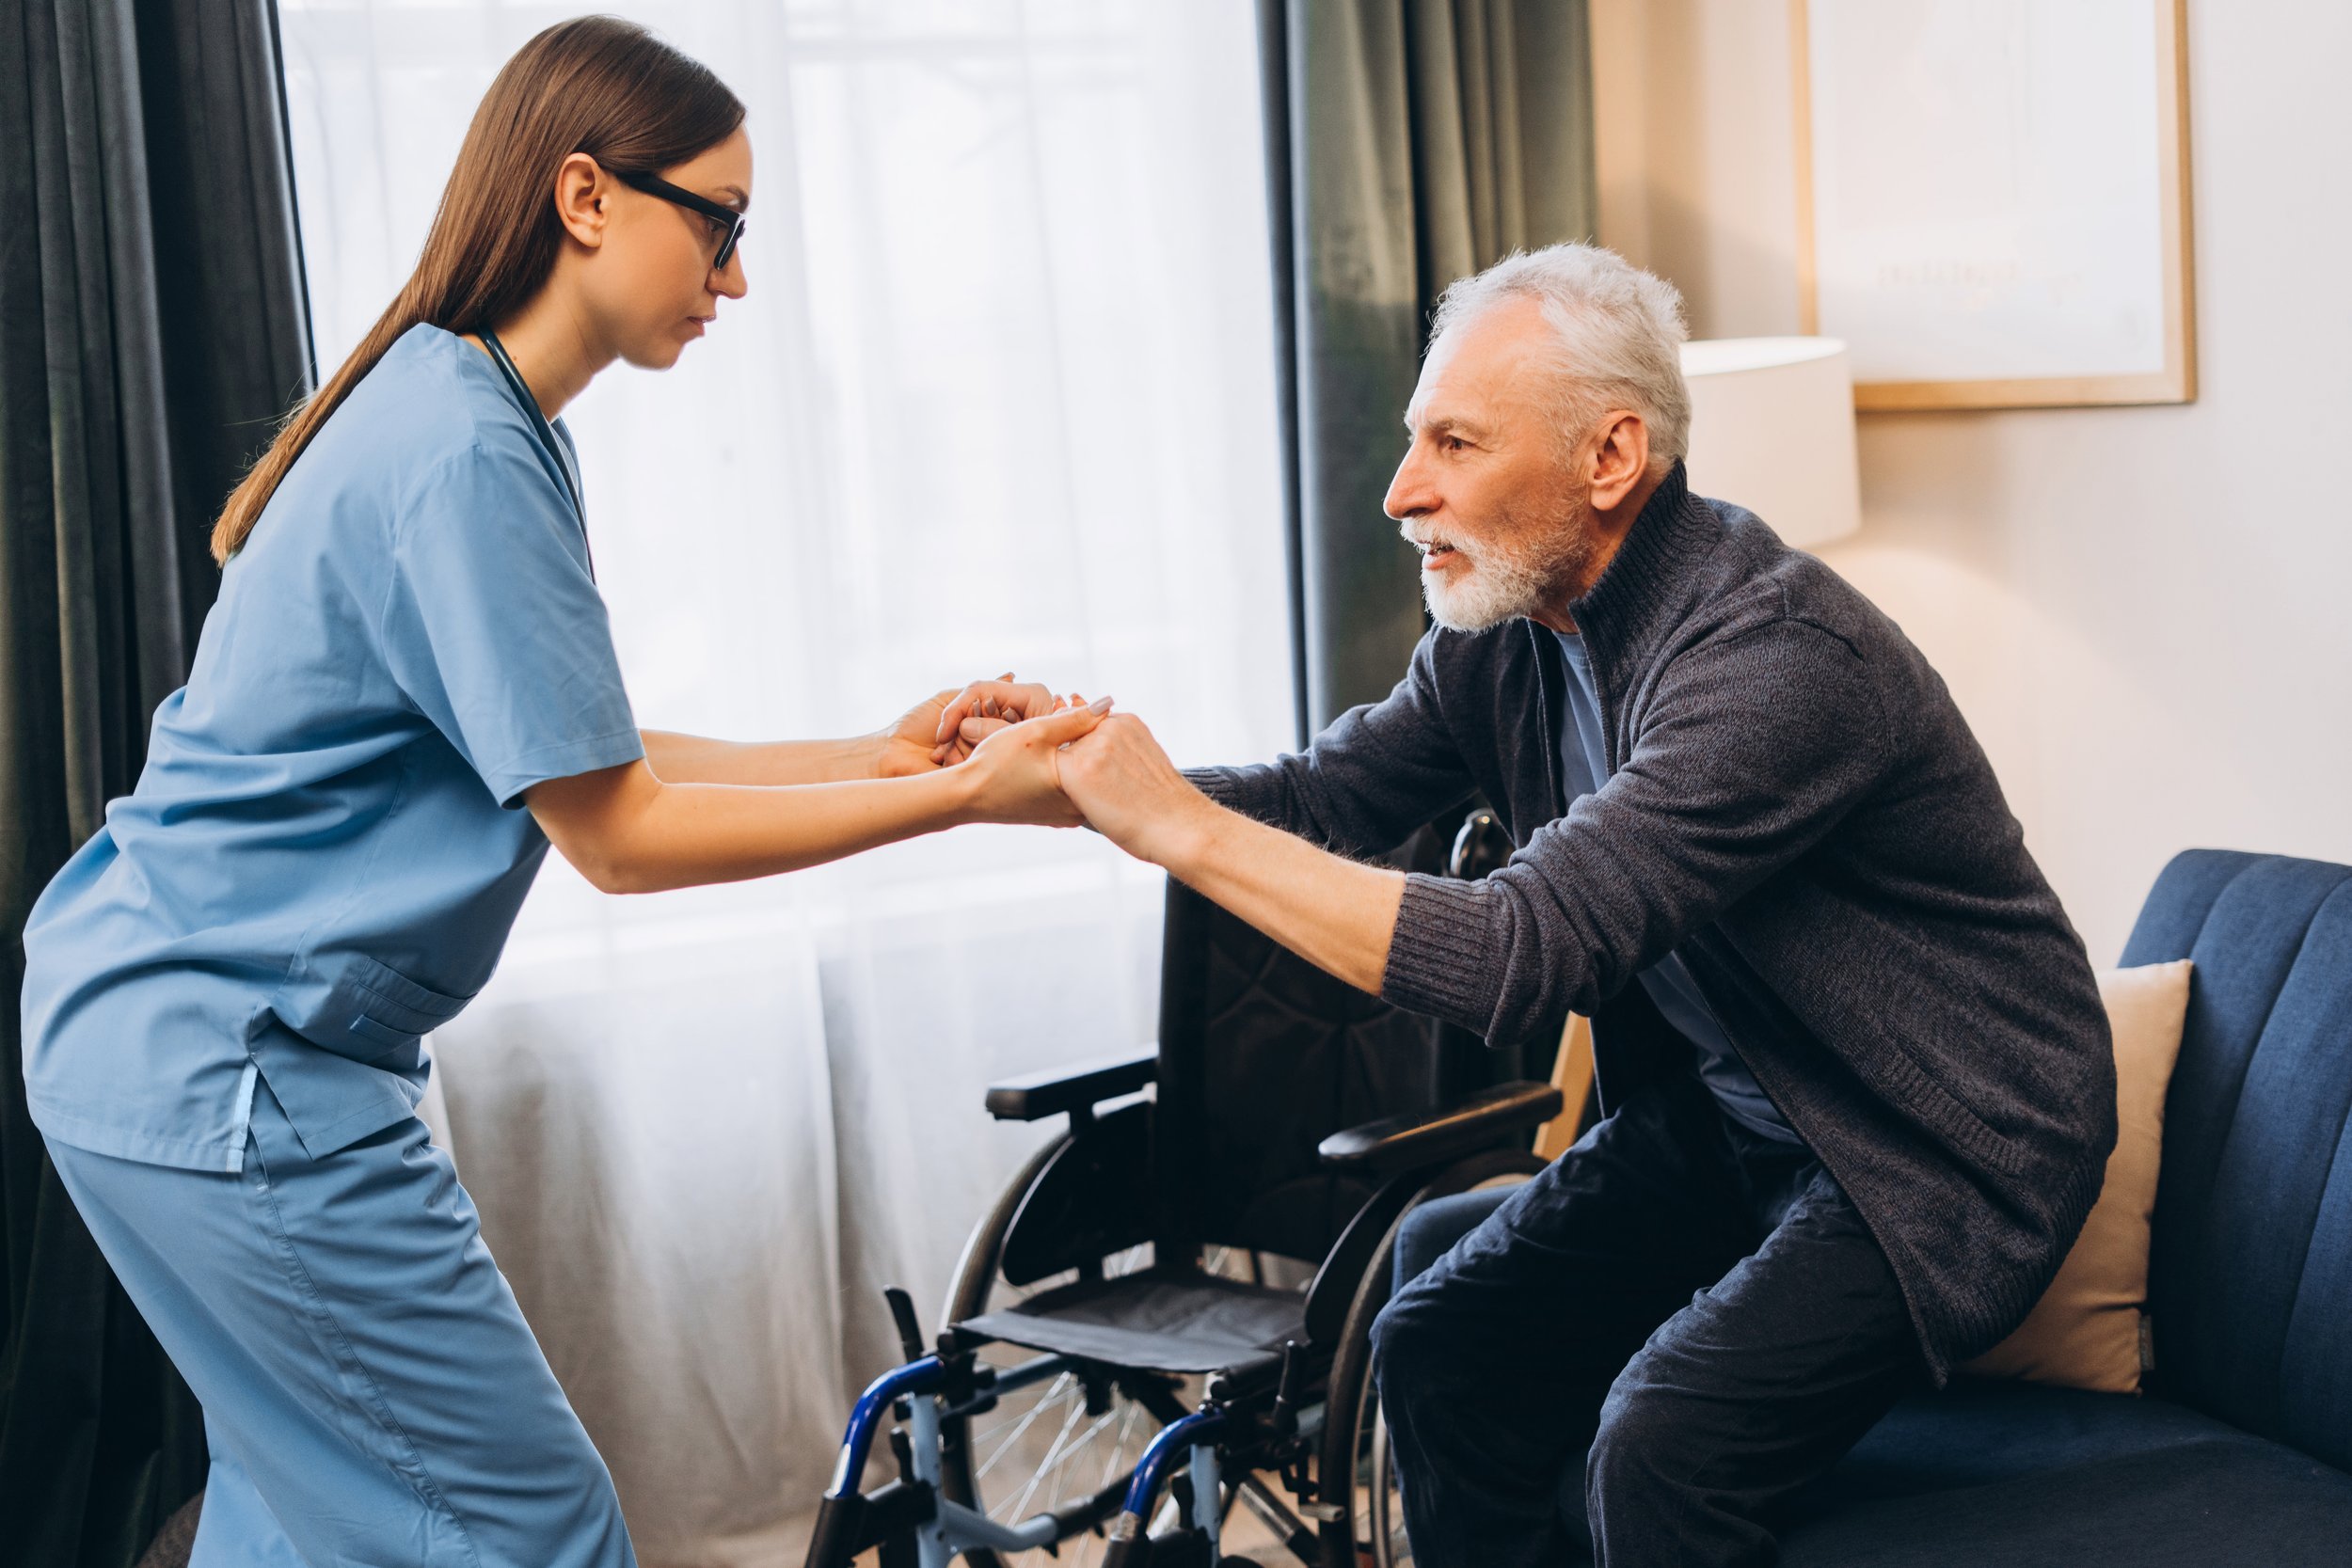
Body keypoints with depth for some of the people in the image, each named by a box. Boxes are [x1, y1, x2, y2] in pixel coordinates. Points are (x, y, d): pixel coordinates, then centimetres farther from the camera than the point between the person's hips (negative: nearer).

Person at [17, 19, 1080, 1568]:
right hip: (227, 1079, -11)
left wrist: (876, 755, 6)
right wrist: (961, 799, -15)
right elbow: (616, 833, -17)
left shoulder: (458, 415, 10)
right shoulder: (465, 459, -22)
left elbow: (579, 756, 11)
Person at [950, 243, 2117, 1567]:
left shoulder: (1776, 656, -30)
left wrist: (1182, 829, -33)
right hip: (1724, 1110, 8)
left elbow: (1525, 957, -36)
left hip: (1944, 1149, -8)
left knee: (1663, 1440, -25)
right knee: (1440, 1358, 1)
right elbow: (1330, 797, 4)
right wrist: (1084, 773, -13)